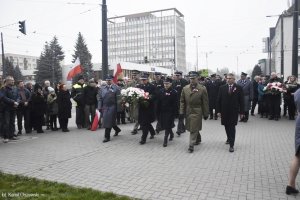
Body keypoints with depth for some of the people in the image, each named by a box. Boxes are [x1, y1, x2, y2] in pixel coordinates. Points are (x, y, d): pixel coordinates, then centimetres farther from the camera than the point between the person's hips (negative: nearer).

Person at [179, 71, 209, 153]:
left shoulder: (202, 89, -7)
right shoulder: (185, 88, 3)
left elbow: (205, 103, -5)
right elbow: (182, 101, 6)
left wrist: (205, 114, -4)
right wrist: (181, 111, -1)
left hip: (196, 112, -5)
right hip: (188, 111, 5)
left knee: (194, 129, -4)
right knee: (190, 128, 16)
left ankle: (191, 145, 5)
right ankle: (198, 139, 41)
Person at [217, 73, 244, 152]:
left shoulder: (238, 88, -2)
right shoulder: (222, 88, 3)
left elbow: (241, 101, -2)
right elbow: (219, 100, 3)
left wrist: (241, 112, -3)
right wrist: (219, 111, -1)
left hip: (234, 112, -2)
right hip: (224, 111, 3)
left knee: (232, 127, -2)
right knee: (227, 127, 14)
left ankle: (231, 145, 2)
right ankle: (229, 138, 39)